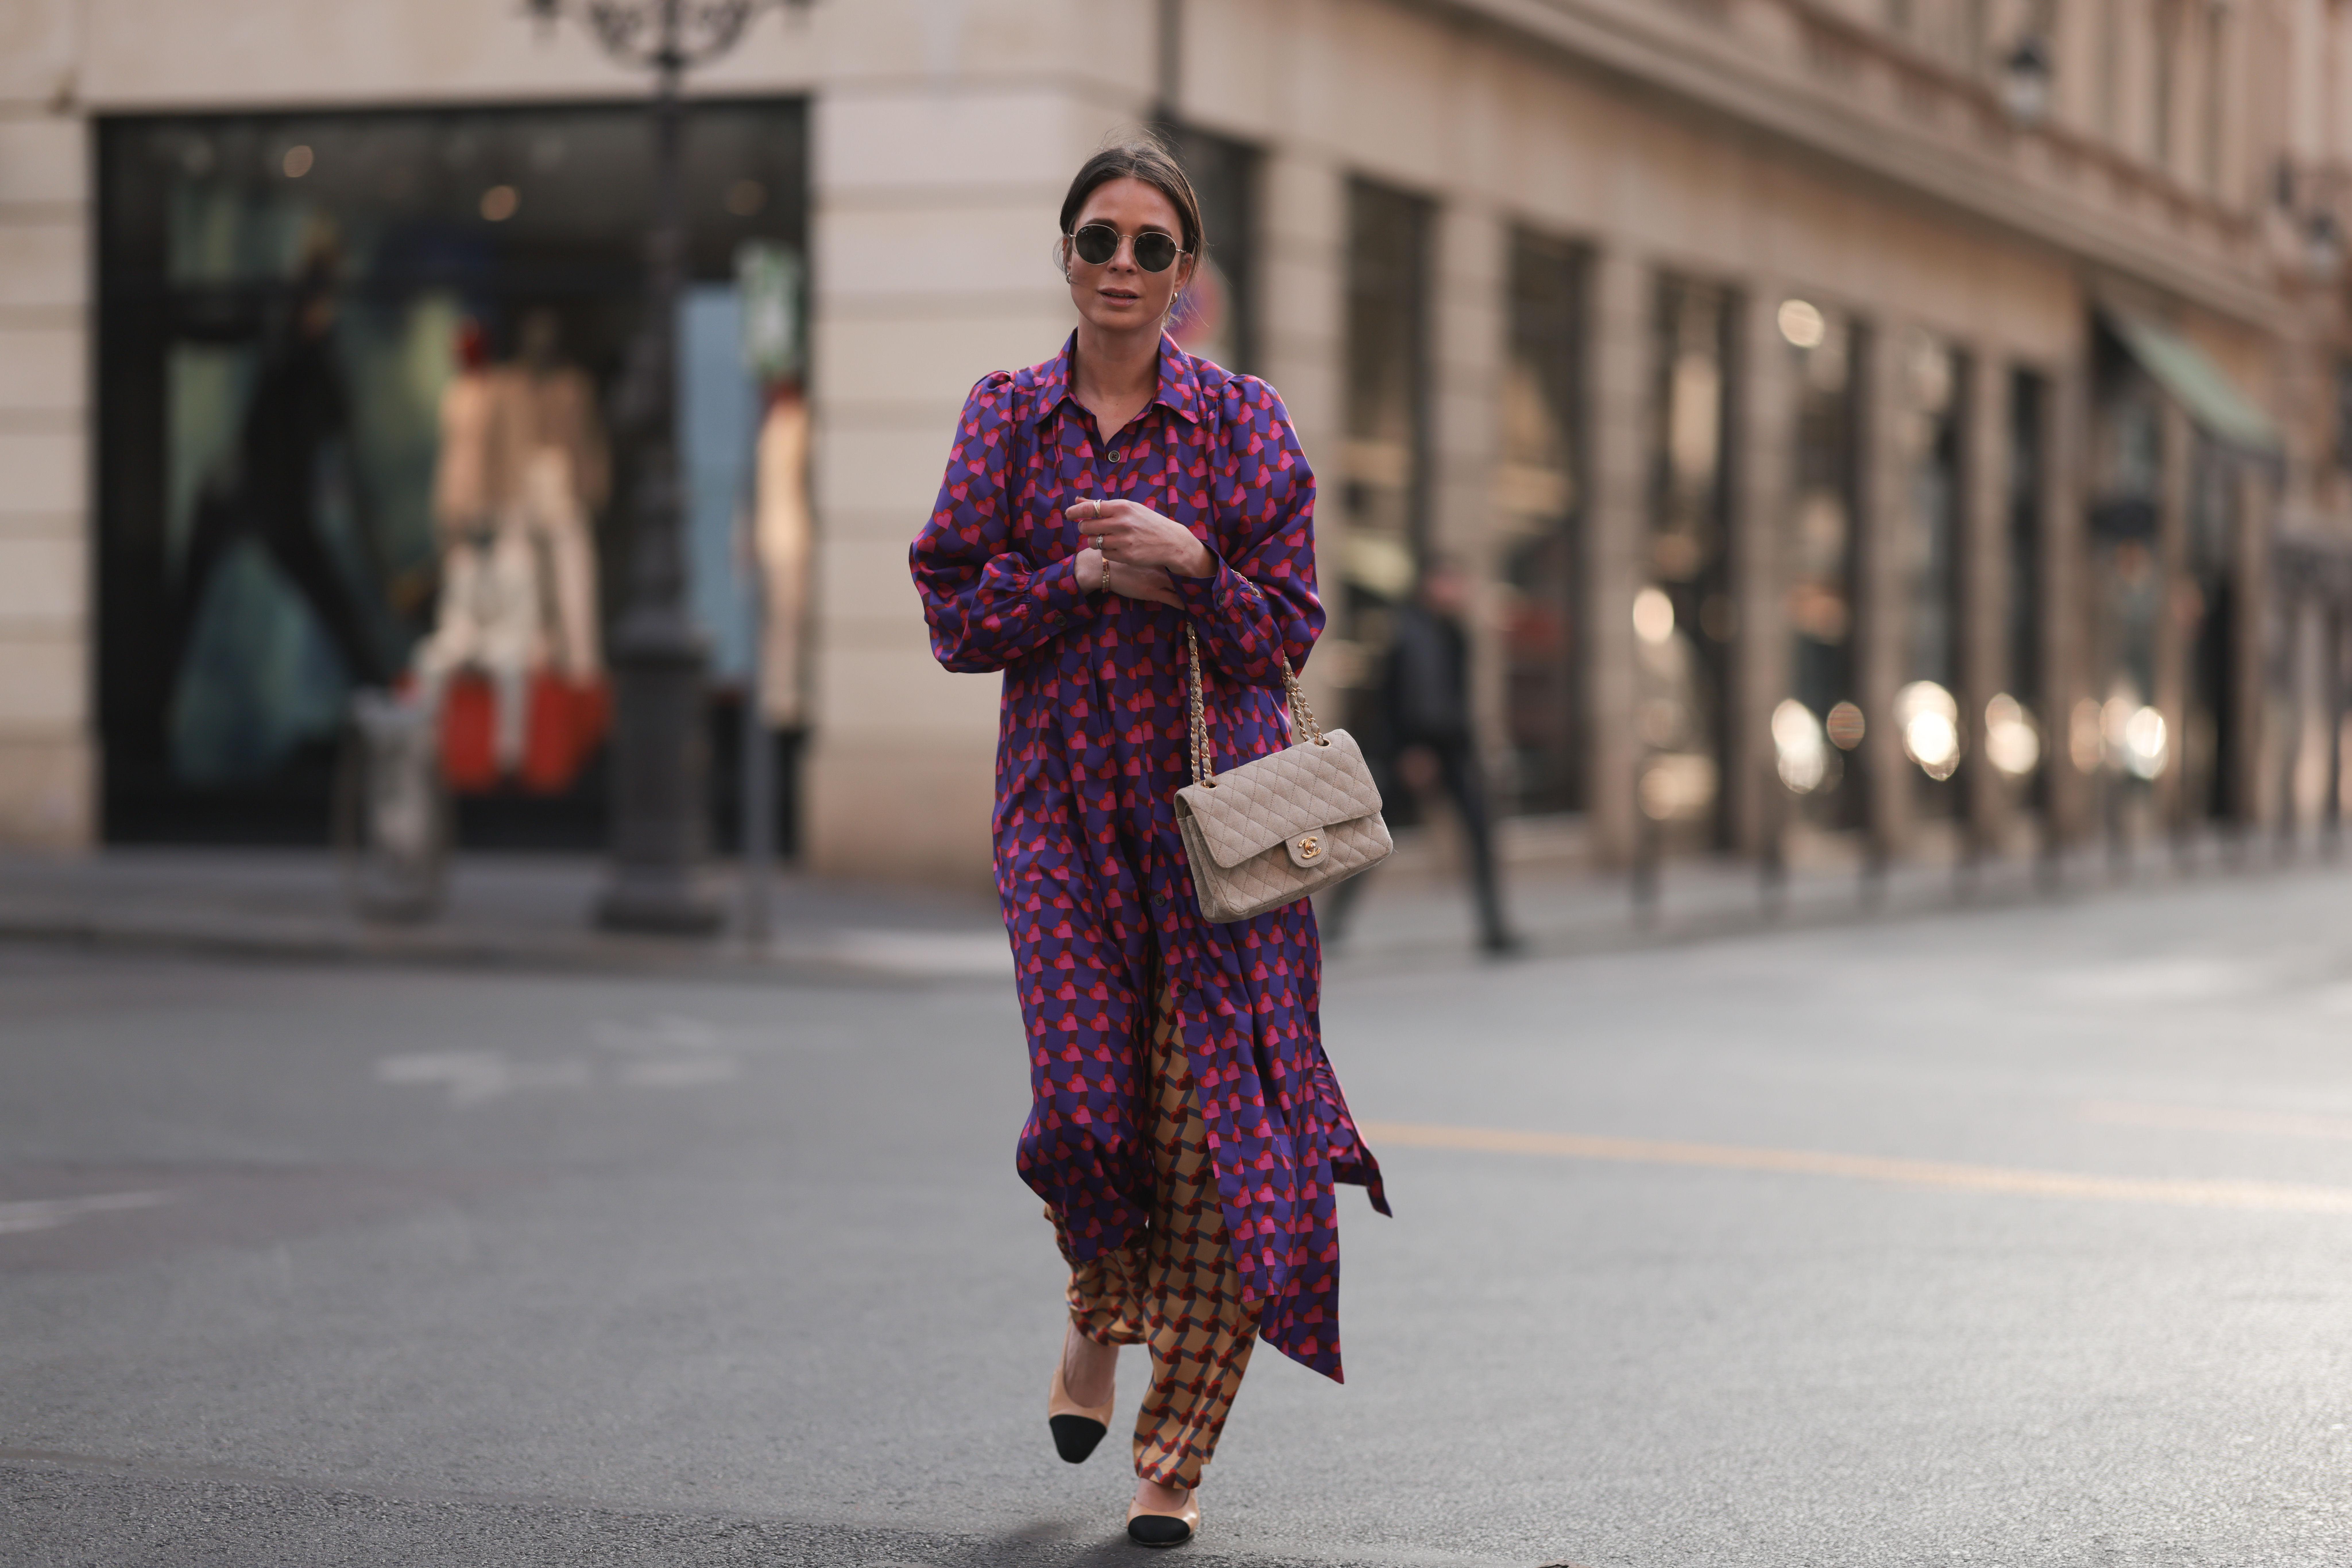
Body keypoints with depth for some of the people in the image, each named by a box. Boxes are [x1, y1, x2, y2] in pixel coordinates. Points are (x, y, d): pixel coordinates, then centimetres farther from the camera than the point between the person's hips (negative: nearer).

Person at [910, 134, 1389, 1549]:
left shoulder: (1245, 421, 3)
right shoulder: (1010, 416, 7)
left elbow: (1288, 629, 2)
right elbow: (955, 609, 3)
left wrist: (1189, 563, -16)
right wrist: (1088, 576, -11)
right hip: (1065, 799, 1)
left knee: (1211, 1116, -6)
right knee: (1085, 1103, -11)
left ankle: (1178, 1458, 3)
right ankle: (1100, 1319, 24)